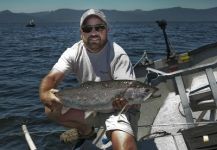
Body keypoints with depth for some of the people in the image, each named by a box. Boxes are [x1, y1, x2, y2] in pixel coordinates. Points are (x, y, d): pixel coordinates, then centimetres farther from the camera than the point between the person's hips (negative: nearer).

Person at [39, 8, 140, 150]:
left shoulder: (118, 55, -21)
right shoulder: (74, 52, -9)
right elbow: (52, 77, -20)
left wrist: (123, 100, -51)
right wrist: (44, 94, -43)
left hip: (118, 107, -6)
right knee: (52, 110, -6)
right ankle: (86, 131, 17)